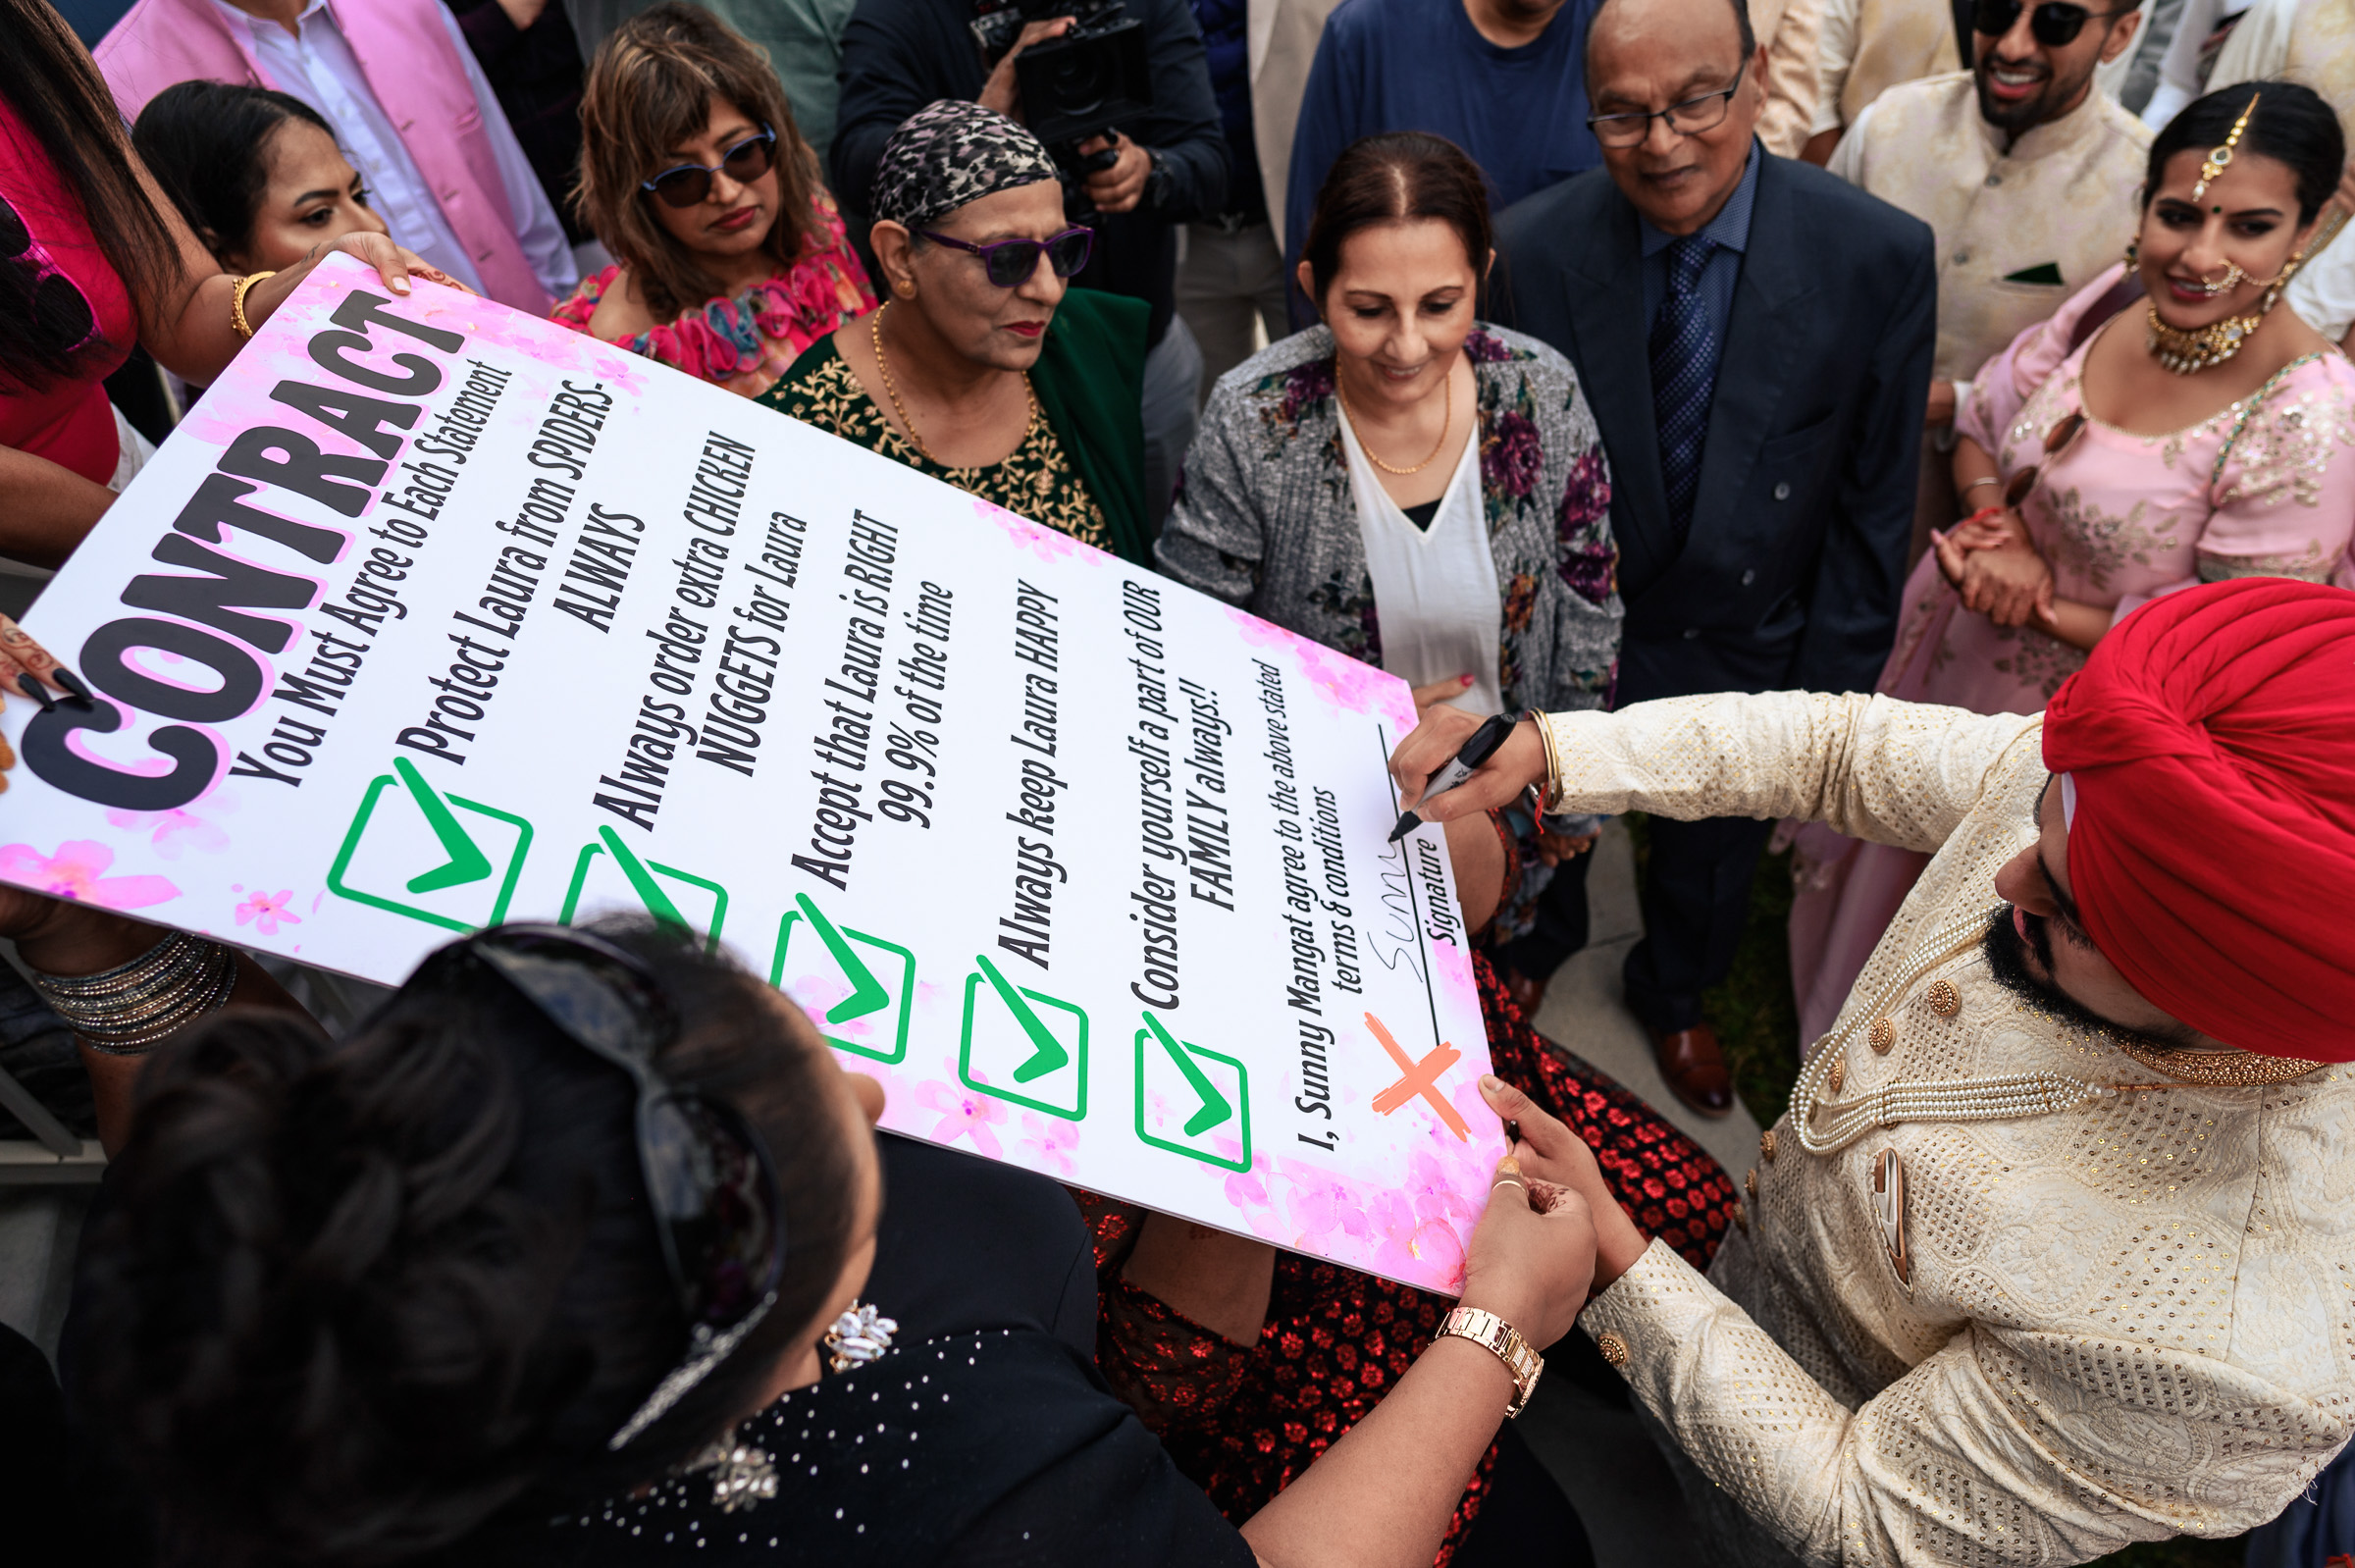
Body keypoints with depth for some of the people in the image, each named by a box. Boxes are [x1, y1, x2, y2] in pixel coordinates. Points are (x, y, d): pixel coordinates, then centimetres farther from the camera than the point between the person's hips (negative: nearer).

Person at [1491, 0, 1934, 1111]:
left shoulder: (1879, 255, -19)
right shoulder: (1531, 248, -19)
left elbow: (1874, 497, -11)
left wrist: (1829, 688, -8)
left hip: (1747, 645, 1)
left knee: (1715, 849, 25)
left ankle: (1674, 996, 58)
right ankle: (1528, 958, 60)